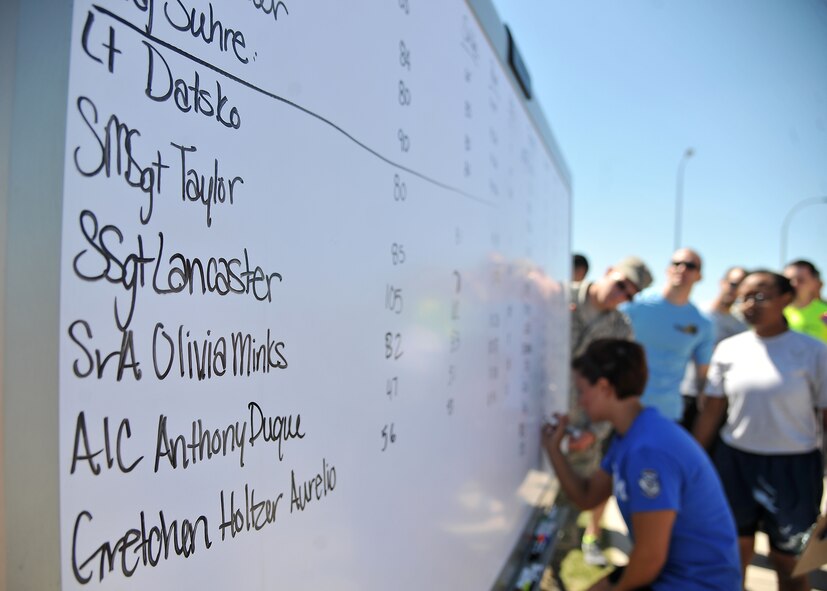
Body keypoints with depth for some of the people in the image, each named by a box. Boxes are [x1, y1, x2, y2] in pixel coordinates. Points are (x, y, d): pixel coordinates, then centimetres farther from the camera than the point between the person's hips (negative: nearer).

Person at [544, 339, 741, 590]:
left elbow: (650, 557, -26)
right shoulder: (628, 437, 3)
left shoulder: (648, 450, -29)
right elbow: (587, 497, 11)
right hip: (670, 568, 10)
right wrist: (553, 447, 1)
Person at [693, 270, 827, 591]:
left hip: (793, 467, -2)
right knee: (736, 554, 16)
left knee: (789, 562, 11)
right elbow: (712, 412, 6)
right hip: (735, 461, 3)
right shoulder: (728, 349, 1)